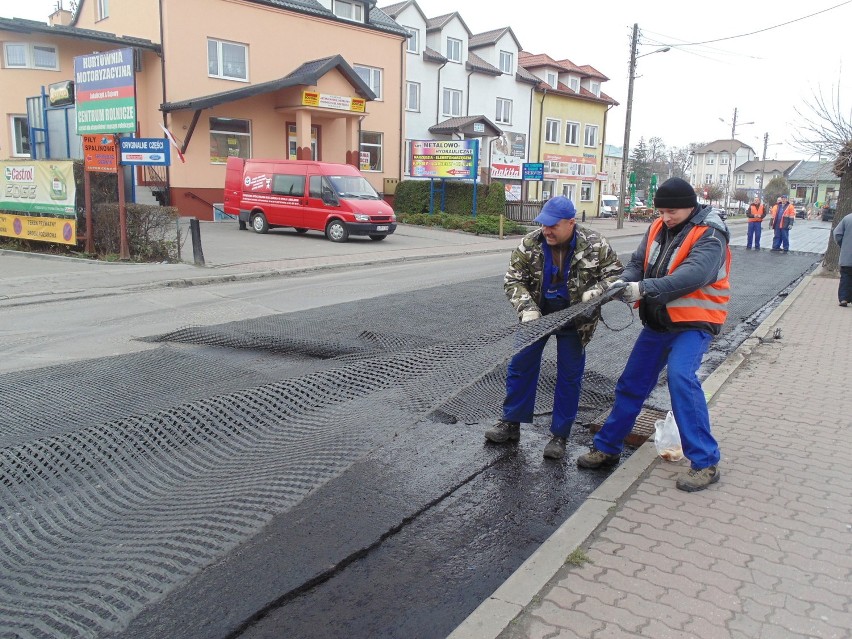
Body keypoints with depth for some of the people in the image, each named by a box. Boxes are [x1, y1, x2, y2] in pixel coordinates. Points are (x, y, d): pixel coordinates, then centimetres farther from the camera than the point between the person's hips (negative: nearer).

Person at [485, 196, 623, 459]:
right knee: (521, 366, 4)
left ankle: (560, 435, 17)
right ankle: (511, 423, 19)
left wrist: (595, 292, -25)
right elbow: (513, 280, -11)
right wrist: (527, 308, -26)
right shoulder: (529, 244, -16)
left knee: (569, 375, 4)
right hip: (537, 315, 1)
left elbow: (615, 273, -7)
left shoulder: (595, 244, -18)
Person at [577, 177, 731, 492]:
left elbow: (693, 276, -30)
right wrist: (626, 282, -17)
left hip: (692, 324, -7)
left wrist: (645, 288, -38)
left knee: (680, 376, -28)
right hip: (658, 322, 7)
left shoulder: (709, 236, -15)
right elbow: (638, 262, 5)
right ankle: (607, 448, 26)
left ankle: (706, 463, -17)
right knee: (632, 383, 11)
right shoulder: (658, 228, 4)